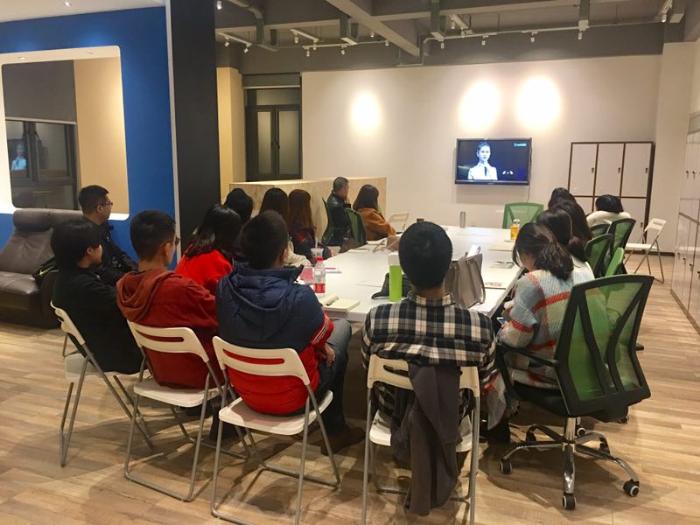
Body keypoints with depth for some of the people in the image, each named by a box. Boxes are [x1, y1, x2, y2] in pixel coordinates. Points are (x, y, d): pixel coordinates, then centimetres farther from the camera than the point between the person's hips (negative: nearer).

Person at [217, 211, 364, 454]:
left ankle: (334, 427, 38)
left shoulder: (225, 287, -15)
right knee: (343, 327, 19)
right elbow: (323, 334, -10)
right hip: (291, 398, -4)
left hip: (246, 392, 5)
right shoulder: (299, 297, -31)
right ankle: (334, 430, 34)